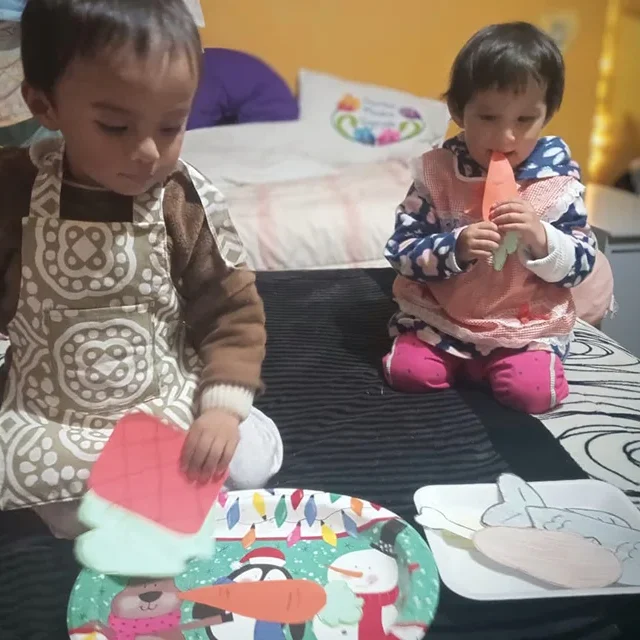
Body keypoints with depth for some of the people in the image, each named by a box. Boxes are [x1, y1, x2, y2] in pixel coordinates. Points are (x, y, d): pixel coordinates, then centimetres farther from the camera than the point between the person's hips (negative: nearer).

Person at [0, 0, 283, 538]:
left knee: (255, 454, -18)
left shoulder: (187, 202, -10)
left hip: (172, 402, 1)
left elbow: (232, 309, -5)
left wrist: (223, 407, -17)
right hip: (47, 416, 0)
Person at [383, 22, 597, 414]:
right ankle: (460, 360, 14)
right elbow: (401, 250, -9)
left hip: (528, 324, 0)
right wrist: (455, 249, -29)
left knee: (531, 393, -20)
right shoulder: (436, 172, -9)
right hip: (440, 316, 1)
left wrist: (542, 240, -26)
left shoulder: (559, 179, -7)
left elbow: (582, 264, -5)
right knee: (409, 373, -18)